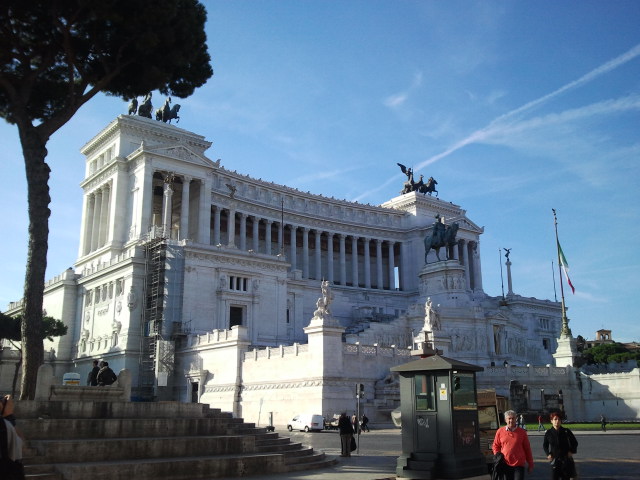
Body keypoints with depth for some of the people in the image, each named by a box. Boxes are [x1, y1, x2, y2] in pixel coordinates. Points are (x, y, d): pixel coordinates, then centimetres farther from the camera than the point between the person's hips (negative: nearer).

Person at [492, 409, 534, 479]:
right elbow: (495, 446, 14)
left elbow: (527, 449, 6)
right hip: (506, 465, 1)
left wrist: (530, 465, 7)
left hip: (519, 465, -1)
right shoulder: (500, 432, 2)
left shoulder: (522, 432, 1)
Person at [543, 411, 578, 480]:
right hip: (555, 460, 0)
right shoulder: (549, 433, 0)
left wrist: (571, 451, -5)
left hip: (566, 459, 0)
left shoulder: (566, 431, -3)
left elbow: (574, 443, 9)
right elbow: (545, 445, 13)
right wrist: (548, 454, -1)